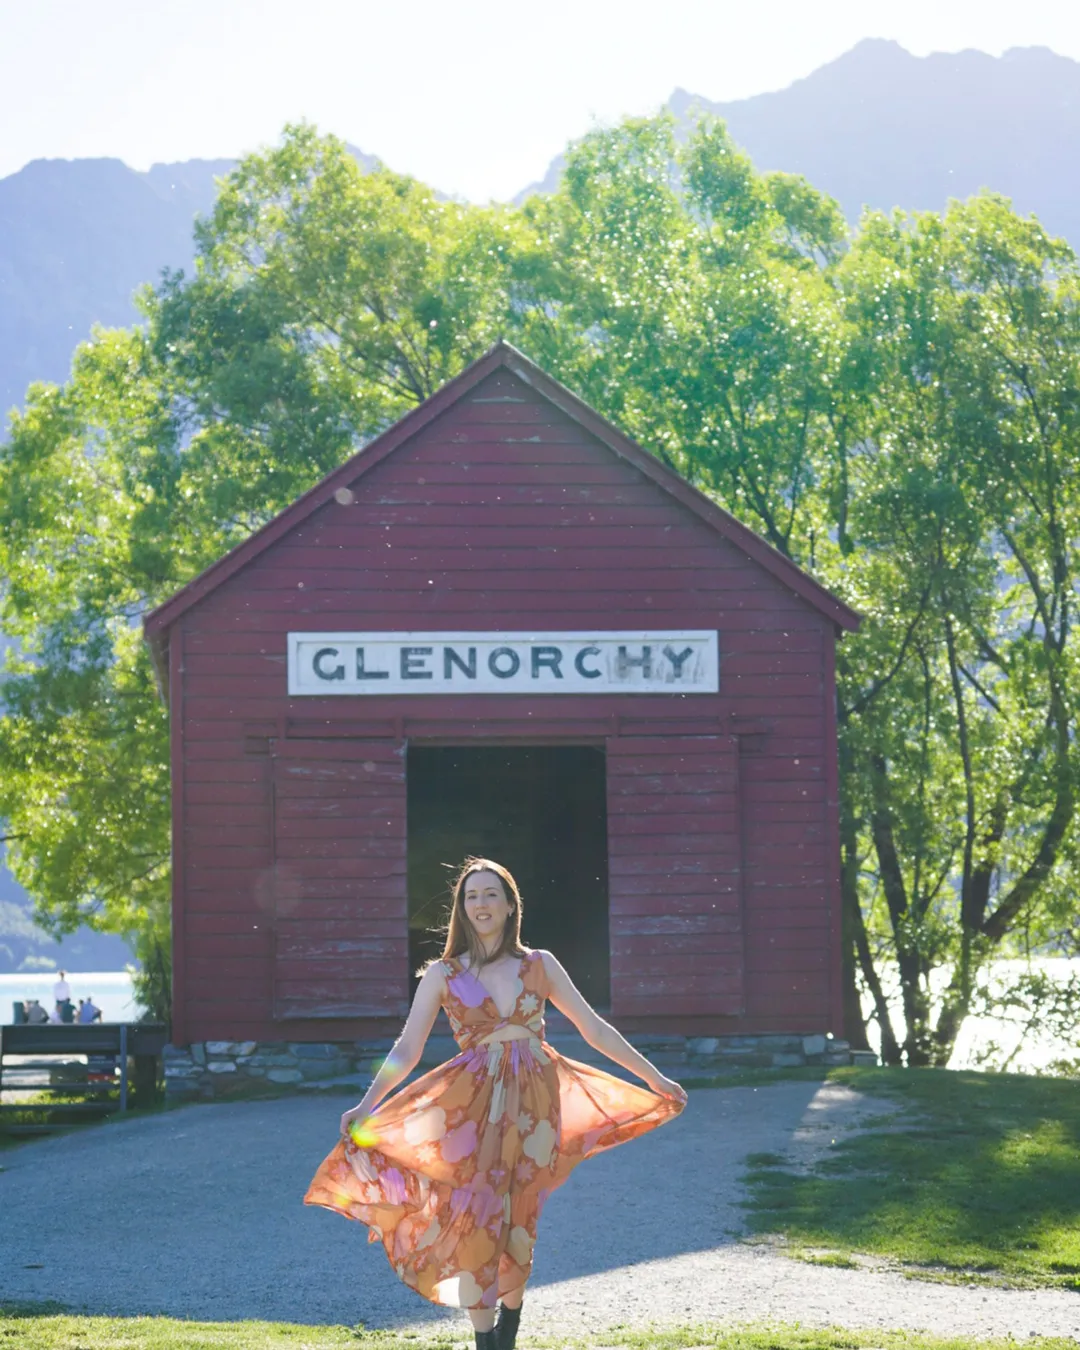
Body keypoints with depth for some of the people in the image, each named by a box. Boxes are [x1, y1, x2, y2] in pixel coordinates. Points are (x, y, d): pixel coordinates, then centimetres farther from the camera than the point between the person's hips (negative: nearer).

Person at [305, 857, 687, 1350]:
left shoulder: (539, 966, 7)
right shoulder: (443, 975, 4)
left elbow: (594, 1028, 10)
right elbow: (407, 1049, -1)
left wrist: (654, 1077, 8)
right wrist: (367, 1105, -14)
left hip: (535, 1100, 1)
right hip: (474, 1104, -1)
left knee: (520, 1219, 6)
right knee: (474, 1219, -8)